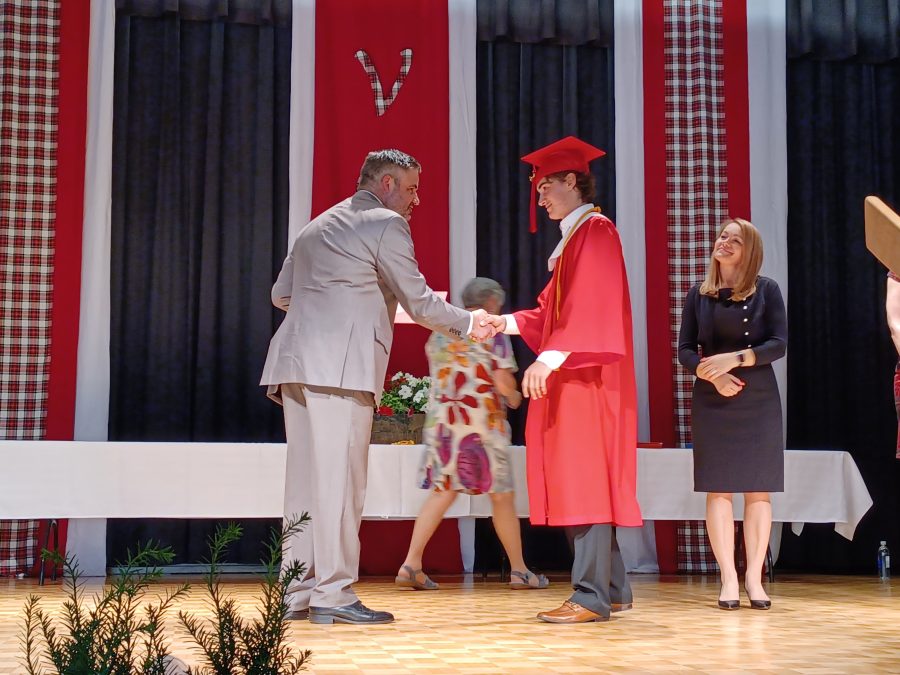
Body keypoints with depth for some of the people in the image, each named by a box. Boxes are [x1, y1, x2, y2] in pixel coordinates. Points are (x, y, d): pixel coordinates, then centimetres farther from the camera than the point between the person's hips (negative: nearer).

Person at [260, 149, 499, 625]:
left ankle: (297, 592, 11)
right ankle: (333, 593, -6)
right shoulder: (385, 224, 0)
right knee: (339, 479, -6)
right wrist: (469, 324, 12)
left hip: (295, 365, 8)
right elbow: (420, 304, 0)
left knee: (306, 478, 9)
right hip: (340, 366, -8)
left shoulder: (316, 227, 25)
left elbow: (281, 294, 25)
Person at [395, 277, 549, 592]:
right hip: (482, 424, -5)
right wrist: (514, 397, 8)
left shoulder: (440, 332, 11)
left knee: (441, 492, 7)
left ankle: (411, 564, -3)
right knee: (502, 496, 5)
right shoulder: (492, 333, -5)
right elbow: (503, 383, -12)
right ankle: (519, 571, 14)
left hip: (441, 421, 5)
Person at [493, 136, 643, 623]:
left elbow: (589, 307, -20)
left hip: (588, 379, -10)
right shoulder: (574, 237, 21)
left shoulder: (596, 231, -8)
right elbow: (551, 312, 19)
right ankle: (612, 590, 14)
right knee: (580, 486, 9)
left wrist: (550, 357, -26)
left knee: (584, 483, -11)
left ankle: (592, 597, -10)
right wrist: (506, 322, 7)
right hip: (569, 378, 10)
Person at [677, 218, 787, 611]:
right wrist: (713, 373, -15)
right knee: (718, 489, -2)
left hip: (759, 402, -1)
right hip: (712, 402, 1)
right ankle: (729, 580, 1)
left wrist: (735, 358, -19)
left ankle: (754, 579, 6)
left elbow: (779, 344, -6)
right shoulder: (699, 295, 5)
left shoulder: (766, 291, 1)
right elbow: (685, 349, 3)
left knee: (759, 490, 0)